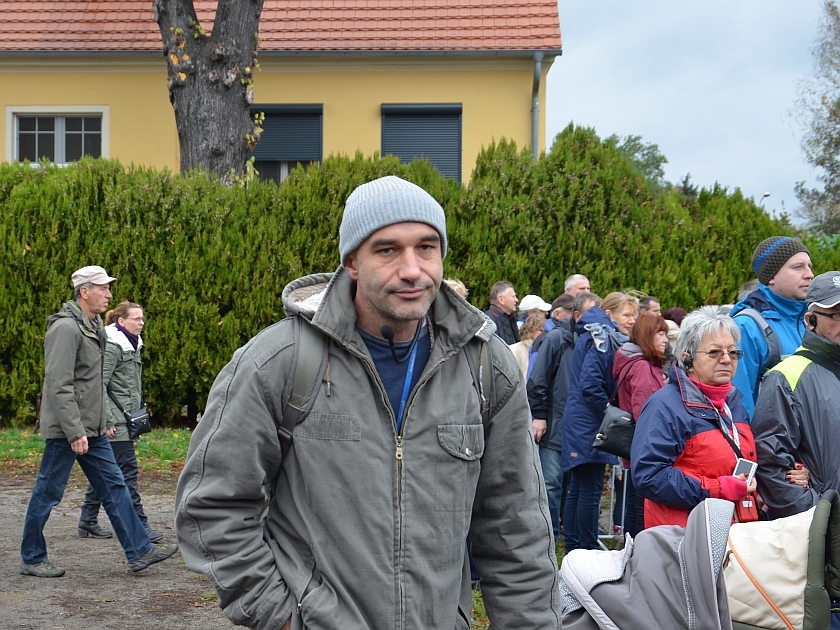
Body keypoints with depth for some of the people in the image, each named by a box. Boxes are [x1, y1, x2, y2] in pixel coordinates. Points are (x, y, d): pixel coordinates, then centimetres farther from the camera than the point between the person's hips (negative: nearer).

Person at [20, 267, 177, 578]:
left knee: (114, 487, 7)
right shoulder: (66, 328, -16)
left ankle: (140, 551, 10)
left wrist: (104, 421, 20)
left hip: (92, 429, 10)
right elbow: (59, 386, -22)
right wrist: (74, 432, -24)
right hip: (66, 430, -9)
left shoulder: (93, 327, 14)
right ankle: (32, 558, 15)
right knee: (48, 493, 3)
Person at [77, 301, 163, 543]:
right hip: (116, 421, -9)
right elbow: (100, 385, -17)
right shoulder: (112, 347, -13)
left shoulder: (132, 345, 16)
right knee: (127, 471, -7)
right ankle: (139, 526, -5)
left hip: (127, 419, 9)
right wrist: (108, 421, -20)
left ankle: (88, 522, 18)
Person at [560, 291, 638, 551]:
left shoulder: (603, 337, 16)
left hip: (580, 424, 10)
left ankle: (573, 549, 19)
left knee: (578, 488, 13)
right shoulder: (600, 339, -15)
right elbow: (590, 386, -23)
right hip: (589, 425, -10)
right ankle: (587, 550, 1)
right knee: (591, 490, -5)